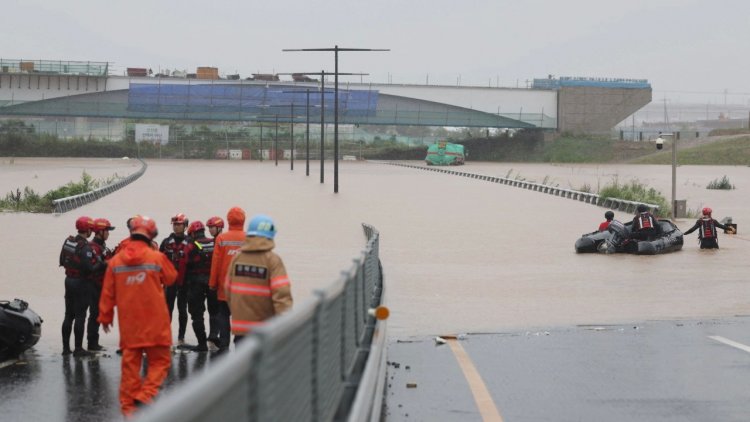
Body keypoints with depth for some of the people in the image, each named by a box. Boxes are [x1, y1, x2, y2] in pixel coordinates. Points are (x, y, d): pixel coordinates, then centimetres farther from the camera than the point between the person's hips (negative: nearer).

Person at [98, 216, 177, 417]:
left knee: (130, 363, 10)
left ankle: (128, 404, 11)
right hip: (154, 323, -3)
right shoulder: (157, 257, -8)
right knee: (160, 361, 6)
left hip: (128, 323, 3)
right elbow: (171, 278, 10)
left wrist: (105, 316, 19)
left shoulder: (116, 260, 1)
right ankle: (145, 395, -12)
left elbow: (108, 293, 6)